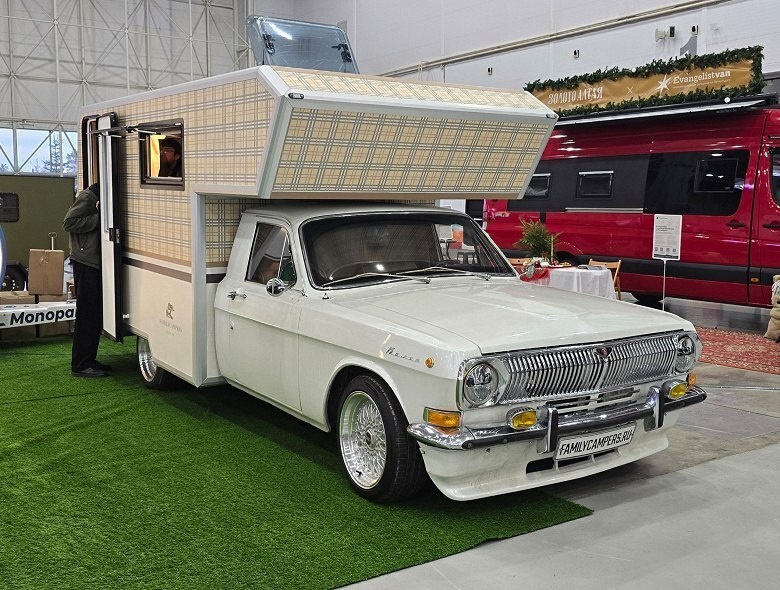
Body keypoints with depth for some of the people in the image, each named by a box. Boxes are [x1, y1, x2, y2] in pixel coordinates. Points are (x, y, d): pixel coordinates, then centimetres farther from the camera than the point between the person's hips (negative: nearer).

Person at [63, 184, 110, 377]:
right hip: (86, 262, -9)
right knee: (87, 314, -7)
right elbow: (69, 222, -17)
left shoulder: (100, 197, 17)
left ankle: (89, 360, 20)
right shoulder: (87, 197, -11)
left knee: (96, 314, 12)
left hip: (96, 262, 9)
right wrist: (98, 218, -20)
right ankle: (80, 365, -2)